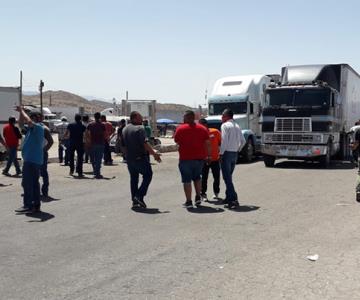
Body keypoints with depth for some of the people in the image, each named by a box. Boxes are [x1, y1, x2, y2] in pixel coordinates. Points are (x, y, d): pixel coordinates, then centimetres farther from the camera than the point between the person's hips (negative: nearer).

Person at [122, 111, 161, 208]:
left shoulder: (125, 129, 12)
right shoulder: (139, 128, -13)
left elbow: (123, 145, 17)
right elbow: (145, 144, -21)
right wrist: (154, 154, -17)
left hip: (129, 158, 8)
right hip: (140, 158, -8)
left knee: (133, 178, 14)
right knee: (148, 175, 5)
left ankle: (135, 200, 14)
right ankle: (140, 195, -6)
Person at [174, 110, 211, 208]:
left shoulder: (181, 129, -6)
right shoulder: (202, 128, 3)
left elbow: (176, 141, 5)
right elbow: (207, 143, 0)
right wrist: (209, 156, 5)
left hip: (185, 159, -3)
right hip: (199, 158, 4)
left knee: (187, 180, 3)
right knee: (197, 177, 22)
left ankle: (189, 201, 3)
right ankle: (198, 197, 18)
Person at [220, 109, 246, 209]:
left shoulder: (225, 125, -9)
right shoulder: (237, 126, 13)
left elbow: (224, 141, -18)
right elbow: (243, 141, 13)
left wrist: (221, 153, -13)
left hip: (227, 153, -8)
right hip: (235, 154, 8)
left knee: (227, 177, -6)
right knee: (229, 176, 18)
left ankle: (233, 199, -12)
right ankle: (228, 197, 23)